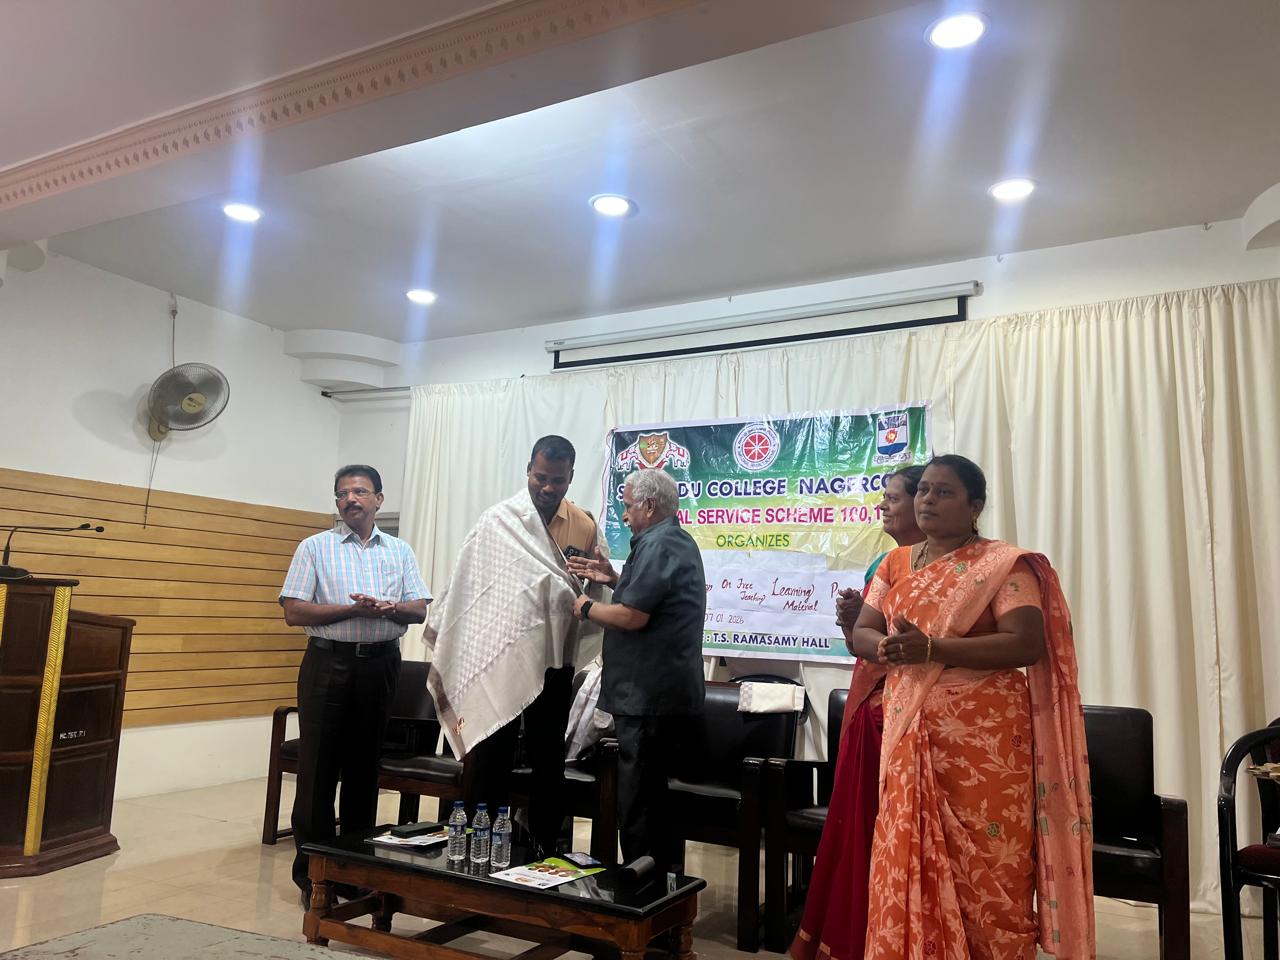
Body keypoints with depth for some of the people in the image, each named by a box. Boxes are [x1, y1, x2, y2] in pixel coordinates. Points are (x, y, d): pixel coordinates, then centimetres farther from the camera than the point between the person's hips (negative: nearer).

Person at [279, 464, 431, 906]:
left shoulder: (399, 550, 11)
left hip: (380, 663, 3)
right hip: (328, 661, -2)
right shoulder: (315, 547, 2)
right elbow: (294, 611, -6)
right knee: (319, 766, 1)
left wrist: (388, 608, -16)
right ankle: (311, 871, 13)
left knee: (365, 765, 11)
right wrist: (352, 610, -16)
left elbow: (420, 610, 6)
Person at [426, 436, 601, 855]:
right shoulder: (497, 521, -4)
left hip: (554, 664, 2)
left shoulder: (584, 526, 2)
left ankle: (545, 850, 24)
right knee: (488, 758, 6)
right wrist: (444, 642, 0)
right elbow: (465, 586, -1)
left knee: (548, 760, 12)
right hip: (498, 660, -2)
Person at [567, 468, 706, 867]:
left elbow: (632, 617, -23)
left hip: (649, 696, -11)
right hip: (670, 690, 11)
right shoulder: (678, 541, 17)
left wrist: (588, 607, -7)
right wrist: (614, 579, 16)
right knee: (655, 797, 19)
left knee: (638, 805, -3)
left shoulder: (658, 545, -17)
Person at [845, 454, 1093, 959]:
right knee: (909, 865, 10)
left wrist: (931, 648, -24)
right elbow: (860, 633, 10)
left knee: (985, 874, 2)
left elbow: (1027, 644, -16)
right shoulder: (896, 563, 12)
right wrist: (888, 647, -14)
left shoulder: (1004, 564, -5)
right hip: (909, 739, 5)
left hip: (984, 740, -5)